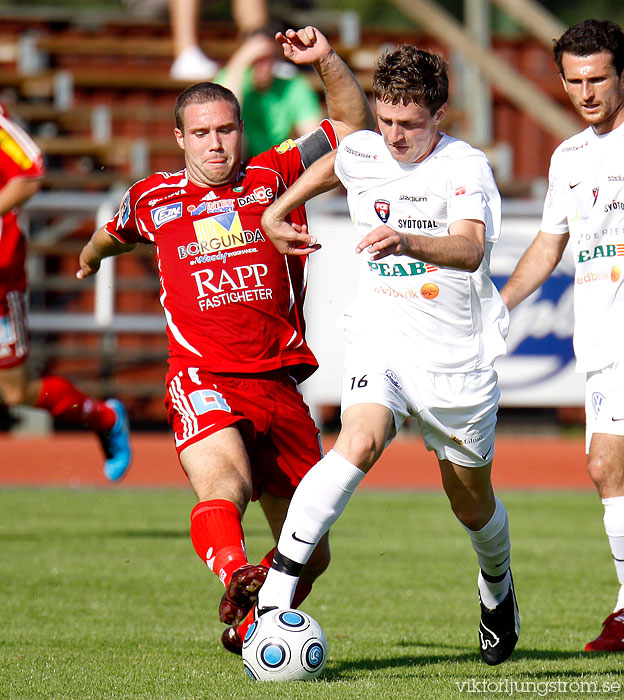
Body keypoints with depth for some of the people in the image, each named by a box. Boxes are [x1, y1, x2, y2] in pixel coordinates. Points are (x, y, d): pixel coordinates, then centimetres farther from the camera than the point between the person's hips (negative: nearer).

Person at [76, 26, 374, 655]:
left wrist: (326, 61, -5)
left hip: (279, 384, 3)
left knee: (310, 555, 6)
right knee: (223, 489, -35)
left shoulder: (274, 176, 10)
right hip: (203, 382, -2)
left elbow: (353, 125, 9)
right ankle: (235, 579, -60)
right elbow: (115, 232, 35)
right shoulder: (152, 199, 12)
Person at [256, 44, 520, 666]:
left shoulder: (465, 167, -15)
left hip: (457, 354, -1)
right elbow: (329, 165, 27)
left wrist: (405, 241, -53)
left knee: (470, 497, 15)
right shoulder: (360, 154, -1)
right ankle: (275, 591, -35)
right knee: (359, 443, -29)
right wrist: (278, 212, 30)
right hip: (379, 341, 1)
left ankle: (497, 586, 49)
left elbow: (470, 248, -35)